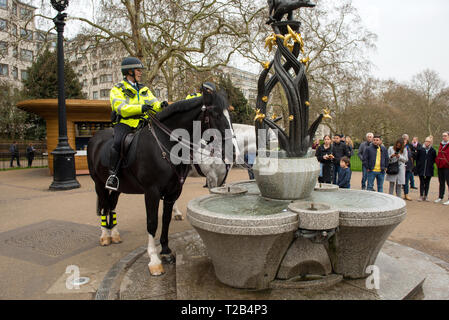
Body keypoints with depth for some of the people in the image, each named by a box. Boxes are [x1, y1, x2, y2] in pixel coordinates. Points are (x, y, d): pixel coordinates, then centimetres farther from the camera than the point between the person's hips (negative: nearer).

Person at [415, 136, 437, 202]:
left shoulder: (433, 151, 2)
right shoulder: (420, 149, 1)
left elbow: (434, 160, 8)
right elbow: (417, 158, 5)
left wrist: (431, 165, 0)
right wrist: (417, 166, 3)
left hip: (429, 170, 1)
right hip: (421, 169, -1)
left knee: (427, 183, 7)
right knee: (422, 183, 3)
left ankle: (425, 196, 15)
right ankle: (421, 196, 7)